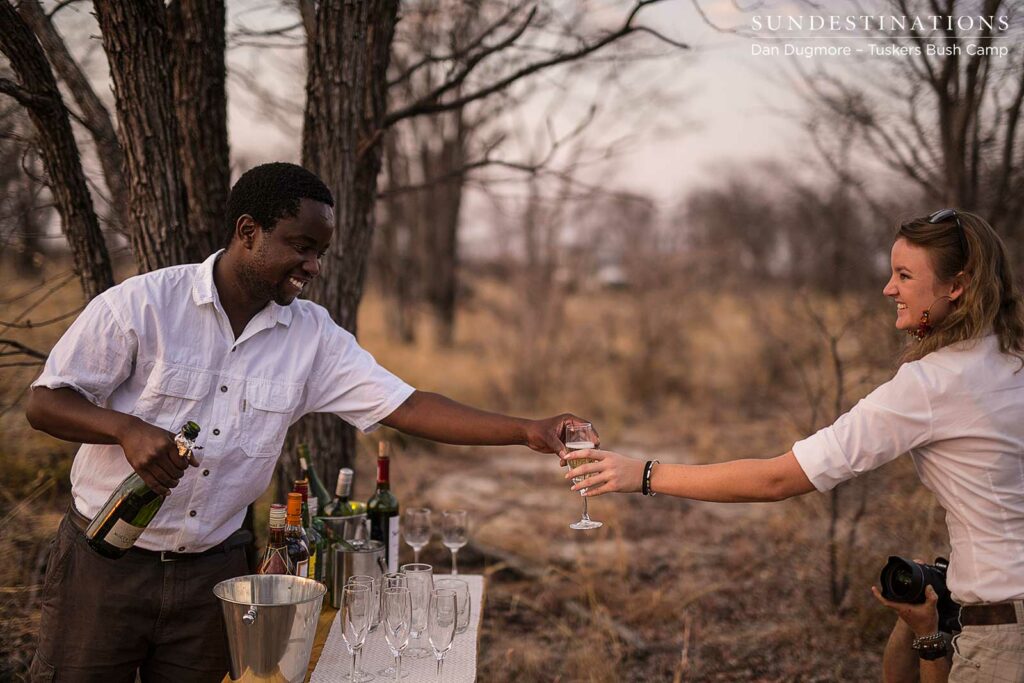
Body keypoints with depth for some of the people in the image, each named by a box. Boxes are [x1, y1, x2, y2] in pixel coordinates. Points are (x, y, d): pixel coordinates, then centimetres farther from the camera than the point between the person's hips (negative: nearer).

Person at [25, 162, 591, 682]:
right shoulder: (138, 305, -12)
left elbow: (404, 407, -8)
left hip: (213, 569, 3)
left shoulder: (312, 336, -3)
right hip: (107, 561, -3)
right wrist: (128, 430, -28)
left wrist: (527, 431, -18)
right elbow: (44, 403, -8)